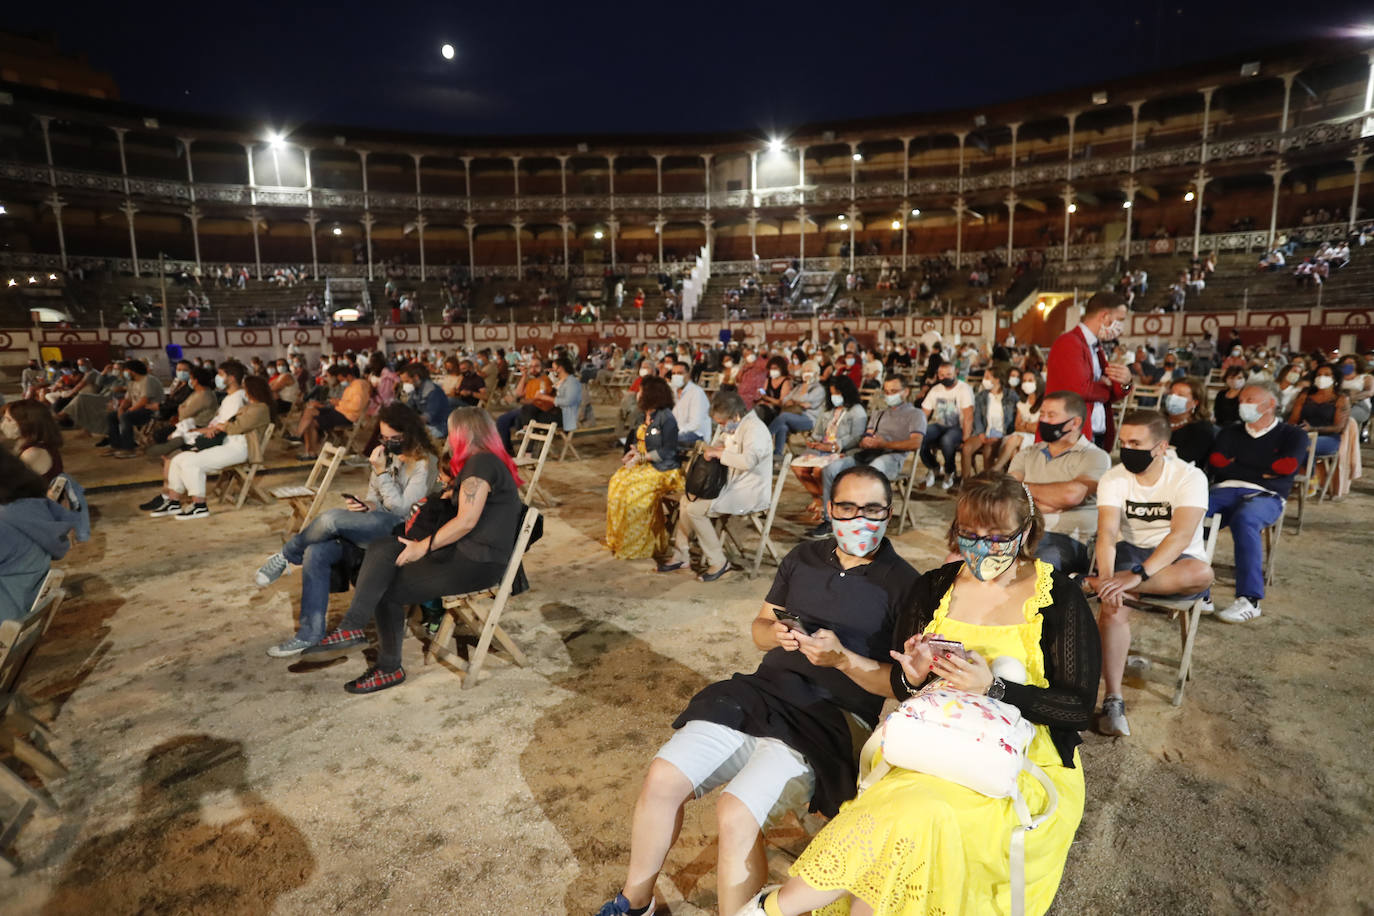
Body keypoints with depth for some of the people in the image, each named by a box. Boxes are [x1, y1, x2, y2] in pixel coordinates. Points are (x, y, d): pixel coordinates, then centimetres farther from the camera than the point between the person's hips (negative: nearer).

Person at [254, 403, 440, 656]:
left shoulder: (425, 463, -6)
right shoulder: (388, 456, 19)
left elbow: (402, 508, -11)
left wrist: (381, 472, -16)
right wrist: (361, 505, 0)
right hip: (372, 524, 8)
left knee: (330, 519, -28)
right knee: (316, 552, -16)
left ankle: (286, 556, 1)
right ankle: (310, 632, -9)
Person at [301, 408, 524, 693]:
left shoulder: (481, 463, -13)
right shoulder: (492, 461, 18)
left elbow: (467, 521, -18)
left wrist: (423, 547, -12)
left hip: (476, 563, -9)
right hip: (467, 552, 9)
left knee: (389, 590, -6)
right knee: (383, 548, -1)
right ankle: (351, 627, -4)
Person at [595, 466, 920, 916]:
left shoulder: (903, 583, -2)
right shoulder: (804, 558, 13)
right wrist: (776, 634, -4)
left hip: (838, 717, -5)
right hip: (766, 693, 5)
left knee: (735, 815, -26)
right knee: (662, 778, -8)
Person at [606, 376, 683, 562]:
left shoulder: (666, 418, -14)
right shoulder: (646, 416, 12)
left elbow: (668, 451, -16)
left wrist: (640, 458, -17)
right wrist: (633, 452, 1)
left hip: (663, 469, -8)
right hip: (644, 464, 8)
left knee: (632, 490, -22)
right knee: (616, 482, -8)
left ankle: (635, 545, -7)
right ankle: (618, 538, 1)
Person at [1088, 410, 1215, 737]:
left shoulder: (1189, 477, -14)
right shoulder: (1114, 479, -7)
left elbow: (1181, 536, -28)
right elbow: (1107, 533, -20)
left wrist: (1137, 575, -42)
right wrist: (1107, 577, -40)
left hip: (1176, 561, -1)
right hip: (1130, 552, 1)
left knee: (1201, 574, -37)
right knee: (1114, 606, -30)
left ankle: (1095, 584, -32)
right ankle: (1113, 700, -24)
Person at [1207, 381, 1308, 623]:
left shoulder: (1292, 435, 18)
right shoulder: (1230, 432, 27)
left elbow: (1286, 466, -2)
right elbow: (1216, 462, 9)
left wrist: (1237, 462, 7)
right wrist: (1258, 472, -1)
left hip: (1265, 496, -2)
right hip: (1224, 491, 3)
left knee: (1244, 518, -40)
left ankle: (1249, 600, -36)